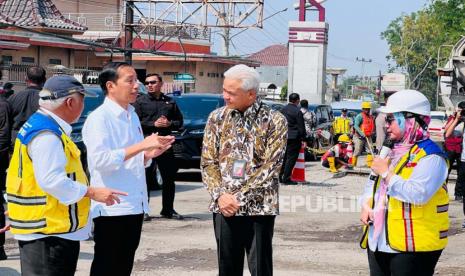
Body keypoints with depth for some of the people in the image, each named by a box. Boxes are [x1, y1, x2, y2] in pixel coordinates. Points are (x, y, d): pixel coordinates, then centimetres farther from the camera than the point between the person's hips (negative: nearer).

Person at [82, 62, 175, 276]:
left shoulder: (132, 116, 16)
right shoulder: (99, 118, -11)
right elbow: (100, 159, -23)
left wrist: (150, 153, 2)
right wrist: (142, 146, -21)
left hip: (134, 205, 8)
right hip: (111, 208, -8)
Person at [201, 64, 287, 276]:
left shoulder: (274, 121, -5)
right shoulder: (217, 118, 5)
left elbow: (270, 167, -11)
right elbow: (208, 163, 5)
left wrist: (238, 197, -15)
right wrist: (221, 195, -11)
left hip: (259, 208, -3)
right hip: (224, 208, 3)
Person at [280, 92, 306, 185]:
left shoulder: (282, 110, 8)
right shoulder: (297, 111, -13)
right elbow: (301, 127, -12)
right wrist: (303, 139, -6)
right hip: (294, 138, -7)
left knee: (283, 157, 16)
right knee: (291, 158, -2)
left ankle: (279, 176, 18)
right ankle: (286, 179, -4)